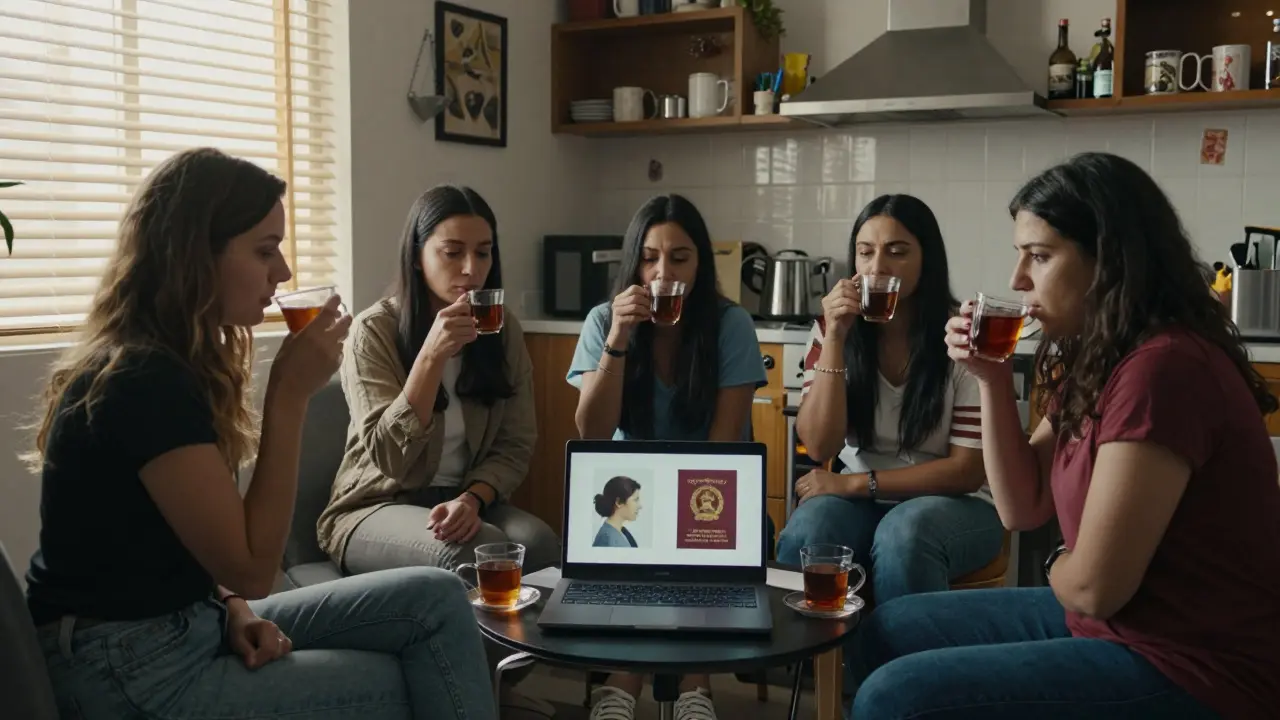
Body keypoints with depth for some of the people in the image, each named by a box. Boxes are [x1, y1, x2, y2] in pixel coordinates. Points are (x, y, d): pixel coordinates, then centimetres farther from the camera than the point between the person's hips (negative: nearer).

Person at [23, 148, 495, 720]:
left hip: (190, 623, 9)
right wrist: (290, 393, -21)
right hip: (130, 673, -9)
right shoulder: (145, 382, -23)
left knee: (435, 600, -1)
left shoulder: (164, 363, 8)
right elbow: (251, 565, -20)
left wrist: (234, 607, -6)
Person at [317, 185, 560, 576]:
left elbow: (515, 445, 0)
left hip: (464, 502, 4)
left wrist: (472, 499, -20)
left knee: (540, 544, -28)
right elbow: (389, 457, -19)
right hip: (378, 507, -4)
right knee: (477, 551, -34)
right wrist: (433, 354, -29)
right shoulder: (375, 330, -12)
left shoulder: (504, 328, 1)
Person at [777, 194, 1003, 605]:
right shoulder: (833, 329, -1)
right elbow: (819, 447, -10)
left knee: (903, 535, -35)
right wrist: (835, 339, -19)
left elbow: (968, 470, -11)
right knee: (804, 534, -30)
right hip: (862, 502, 2)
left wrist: (854, 482, -16)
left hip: (954, 504, -2)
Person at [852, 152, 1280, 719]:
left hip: (1191, 671, -10)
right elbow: (1023, 510, 8)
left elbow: (1091, 587, -24)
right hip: (1119, 623, 10)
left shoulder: (1161, 368, -25)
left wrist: (1058, 566, 0)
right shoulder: (1096, 361, 7)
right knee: (891, 631, 15)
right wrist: (991, 378, -2)